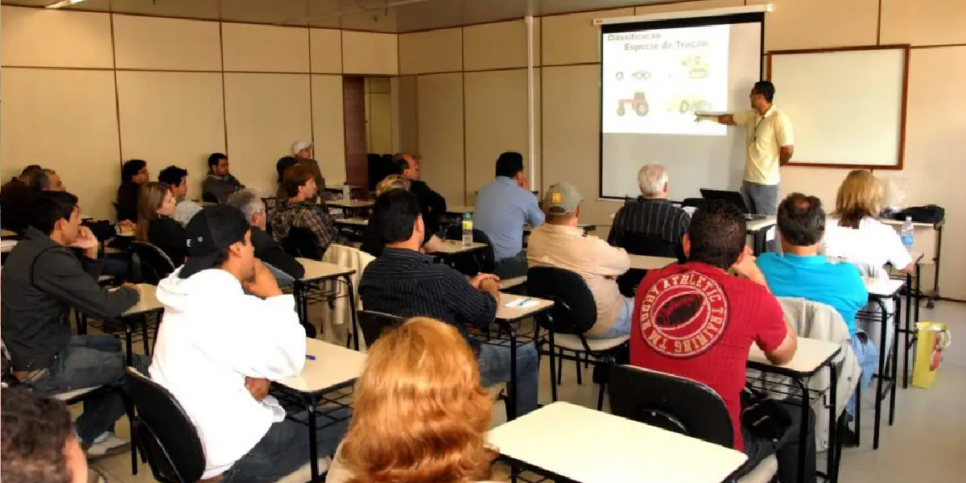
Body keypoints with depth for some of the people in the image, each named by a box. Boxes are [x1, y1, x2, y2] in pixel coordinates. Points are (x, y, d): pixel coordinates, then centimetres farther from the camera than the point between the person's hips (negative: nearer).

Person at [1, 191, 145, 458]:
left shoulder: (30, 248, 9)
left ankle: (94, 432, 28)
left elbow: (84, 292, 14)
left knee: (111, 344, 27)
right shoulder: (50, 258, -25)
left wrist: (91, 254, -1)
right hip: (42, 367, -11)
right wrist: (130, 292, -5)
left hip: (28, 350, 11)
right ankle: (82, 436, 10)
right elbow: (103, 306, -26)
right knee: (141, 367, -7)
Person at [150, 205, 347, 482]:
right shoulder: (223, 304, -24)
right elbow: (290, 361, -15)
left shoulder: (191, 293, 6)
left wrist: (260, 374, -8)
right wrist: (274, 296, -8)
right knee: (348, 426, 1)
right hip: (228, 453, -9)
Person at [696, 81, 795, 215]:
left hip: (766, 183, -8)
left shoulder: (779, 118, -15)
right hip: (748, 180, 8)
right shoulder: (751, 115, 9)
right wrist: (706, 117, 35)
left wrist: (775, 166, -1)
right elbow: (729, 119, 26)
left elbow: (788, 150, -17)